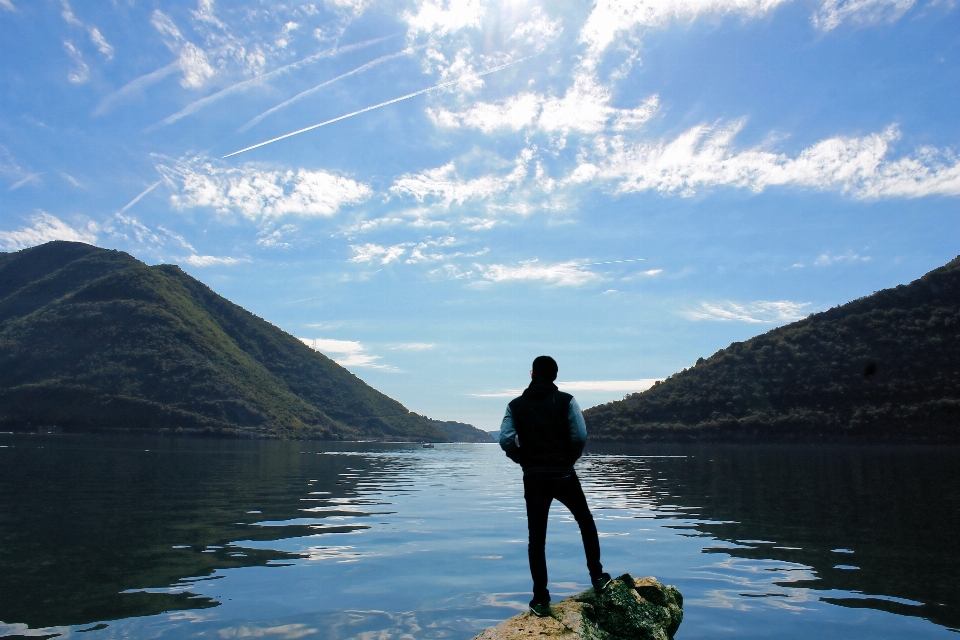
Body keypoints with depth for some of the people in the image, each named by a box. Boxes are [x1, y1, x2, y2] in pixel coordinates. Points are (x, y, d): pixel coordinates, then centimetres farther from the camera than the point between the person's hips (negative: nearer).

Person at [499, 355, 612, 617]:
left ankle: (541, 600, 7)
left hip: (533, 478, 1)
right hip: (563, 475, -1)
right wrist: (570, 459, 7)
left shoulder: (516, 405, 2)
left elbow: (506, 440, -7)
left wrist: (524, 460, 8)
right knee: (586, 523, 23)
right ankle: (597, 576, 25)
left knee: (536, 538, 7)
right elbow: (580, 436, -10)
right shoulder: (566, 401, -2)